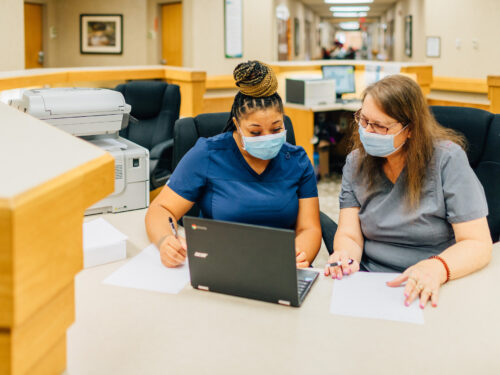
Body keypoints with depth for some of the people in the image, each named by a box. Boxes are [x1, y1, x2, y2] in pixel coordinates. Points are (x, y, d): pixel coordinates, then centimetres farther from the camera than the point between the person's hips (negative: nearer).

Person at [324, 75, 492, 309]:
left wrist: (435, 268, -31)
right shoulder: (356, 162, 5)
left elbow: (478, 244, -11)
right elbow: (348, 234, 0)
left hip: (432, 291, -4)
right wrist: (345, 256, -24)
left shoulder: (447, 159, -7)